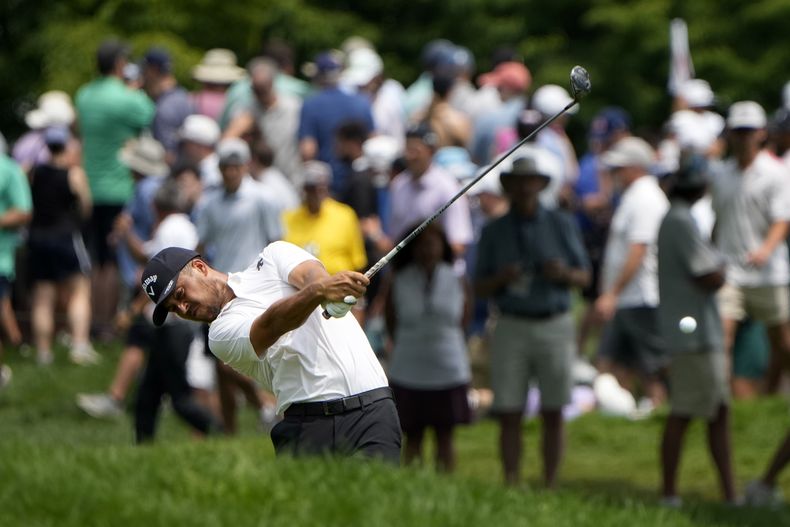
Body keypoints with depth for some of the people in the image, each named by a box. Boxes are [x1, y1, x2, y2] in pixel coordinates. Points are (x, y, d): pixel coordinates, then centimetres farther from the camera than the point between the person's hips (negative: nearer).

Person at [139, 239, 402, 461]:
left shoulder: (273, 256, 17)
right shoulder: (221, 334, 9)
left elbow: (310, 274, -5)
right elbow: (271, 326, -11)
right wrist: (320, 292, -31)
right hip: (305, 427, 1)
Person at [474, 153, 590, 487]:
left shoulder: (562, 225, 6)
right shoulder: (493, 233, 7)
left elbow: (584, 277, 8)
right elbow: (480, 289, 8)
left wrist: (564, 273, -14)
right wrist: (500, 279, -14)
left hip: (555, 325, 0)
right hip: (512, 328, 0)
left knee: (553, 414, 1)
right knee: (509, 414, -5)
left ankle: (550, 488, 7)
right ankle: (511, 488, -2)